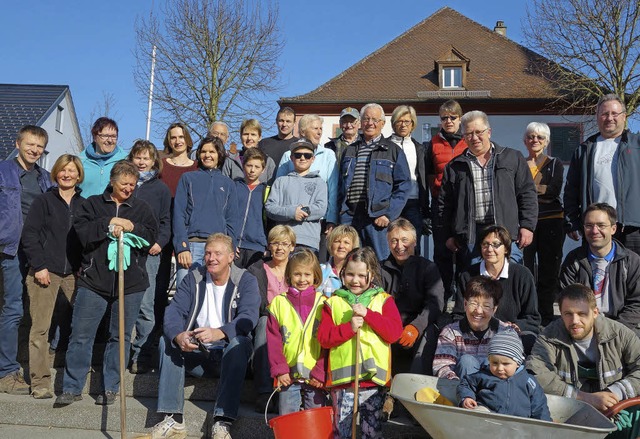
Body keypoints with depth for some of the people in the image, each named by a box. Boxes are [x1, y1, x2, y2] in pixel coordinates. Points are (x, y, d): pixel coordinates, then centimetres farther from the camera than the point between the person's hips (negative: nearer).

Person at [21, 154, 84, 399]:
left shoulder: (84, 205, 11)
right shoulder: (44, 201, 3)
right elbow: (29, 234, -2)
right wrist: (39, 266, -9)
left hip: (74, 272, 3)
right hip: (45, 271, -3)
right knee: (40, 328, -2)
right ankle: (40, 383, 4)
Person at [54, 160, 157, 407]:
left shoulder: (142, 208, 12)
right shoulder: (93, 204, 9)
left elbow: (151, 236, 1)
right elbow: (81, 230, -6)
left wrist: (131, 227, -13)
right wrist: (108, 223, -13)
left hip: (131, 283, 1)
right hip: (94, 280, -1)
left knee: (121, 336, 6)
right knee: (81, 334, 0)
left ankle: (110, 388, 18)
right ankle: (72, 388, 12)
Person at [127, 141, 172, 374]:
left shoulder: (160, 188, 12)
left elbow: (166, 220, 9)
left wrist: (160, 242, -6)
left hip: (148, 251, -1)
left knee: (145, 306, -4)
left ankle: (142, 355, 3)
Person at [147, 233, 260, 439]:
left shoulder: (246, 281, -3)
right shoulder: (193, 278, 7)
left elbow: (249, 316, -21)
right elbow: (174, 310, -8)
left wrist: (219, 333, -41)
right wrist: (178, 335, -31)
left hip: (228, 355, -3)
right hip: (197, 354, 3)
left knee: (239, 343, -33)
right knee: (167, 340, -19)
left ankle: (223, 422, -36)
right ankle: (173, 419, -22)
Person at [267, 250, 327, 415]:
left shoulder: (323, 303, 2)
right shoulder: (278, 303, 5)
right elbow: (273, 340, 3)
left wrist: (320, 373, -7)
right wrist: (279, 369, -6)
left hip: (315, 377, -1)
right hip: (288, 376, 1)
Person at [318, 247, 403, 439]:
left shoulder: (383, 300, 7)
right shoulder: (333, 303, 7)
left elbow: (394, 332, -4)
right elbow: (323, 338, -1)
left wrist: (368, 314, -13)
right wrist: (349, 327, -15)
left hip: (374, 378, 0)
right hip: (342, 379, 0)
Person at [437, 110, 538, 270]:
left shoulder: (513, 158, 11)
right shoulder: (454, 167, 13)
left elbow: (527, 194, 8)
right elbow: (444, 204, 14)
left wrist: (527, 226, -1)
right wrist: (448, 235, 8)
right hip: (469, 237, 1)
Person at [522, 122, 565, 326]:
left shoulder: (555, 164, 11)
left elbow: (554, 190, -6)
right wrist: (541, 190, -10)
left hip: (551, 221, 0)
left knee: (548, 271, 1)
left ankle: (546, 317, 9)